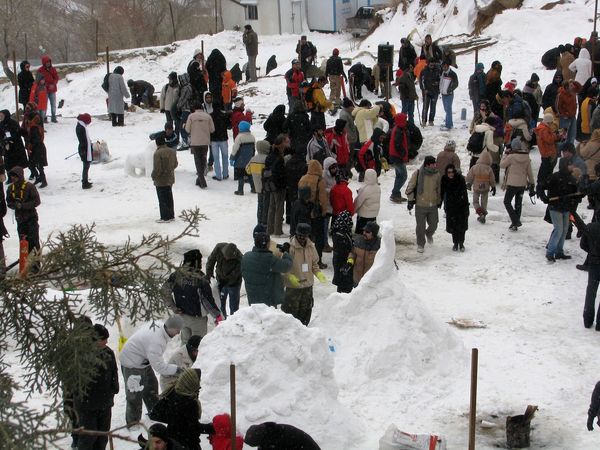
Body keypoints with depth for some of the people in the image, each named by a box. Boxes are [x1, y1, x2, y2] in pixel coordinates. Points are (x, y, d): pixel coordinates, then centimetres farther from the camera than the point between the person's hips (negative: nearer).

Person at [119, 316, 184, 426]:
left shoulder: (159, 325, -13)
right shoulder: (155, 342, -38)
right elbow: (159, 366, -31)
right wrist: (176, 369, -22)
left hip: (143, 361, 10)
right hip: (132, 363, -10)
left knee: (151, 385, 21)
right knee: (135, 393, -1)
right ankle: (132, 422, 14)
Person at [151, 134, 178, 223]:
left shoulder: (158, 153, -22)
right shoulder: (172, 151, 3)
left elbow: (157, 169, -24)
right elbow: (175, 164, 12)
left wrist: (153, 176, -7)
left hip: (161, 181, -8)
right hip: (170, 179, 8)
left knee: (162, 199, 1)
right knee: (169, 198, 17)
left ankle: (165, 217, 5)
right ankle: (171, 215, 24)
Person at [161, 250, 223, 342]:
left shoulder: (176, 275, -10)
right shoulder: (200, 279, -24)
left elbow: (164, 291, -7)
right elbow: (208, 300, -22)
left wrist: (173, 307, -1)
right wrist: (217, 315, -11)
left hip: (181, 316, 5)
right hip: (197, 317, -5)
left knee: (185, 341, 24)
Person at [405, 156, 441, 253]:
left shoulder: (437, 175, 0)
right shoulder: (417, 174, -11)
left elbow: (439, 189, 13)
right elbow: (410, 188, -3)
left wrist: (439, 201, 17)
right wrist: (410, 200, -4)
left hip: (433, 205, 3)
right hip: (420, 205, -3)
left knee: (434, 225, 11)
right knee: (421, 226, 4)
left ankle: (429, 234, 45)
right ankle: (420, 244, 22)